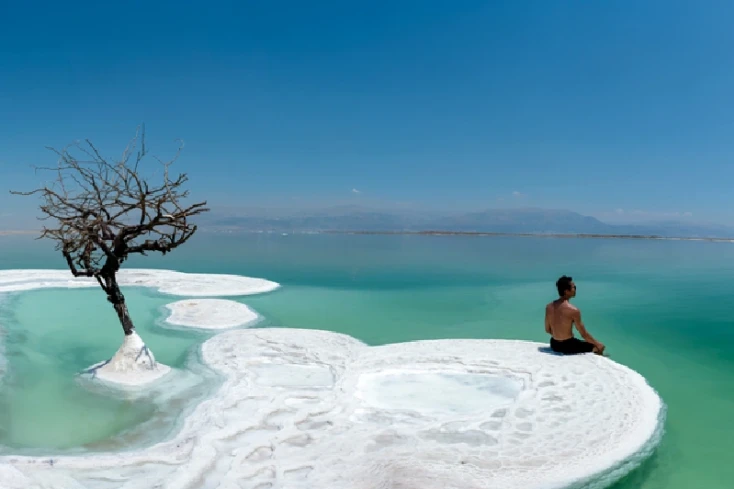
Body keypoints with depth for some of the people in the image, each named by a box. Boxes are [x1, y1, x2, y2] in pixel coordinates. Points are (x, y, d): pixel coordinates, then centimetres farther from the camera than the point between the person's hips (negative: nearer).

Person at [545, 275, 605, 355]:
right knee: (598, 347, 14)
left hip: (554, 345, 7)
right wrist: (598, 344, 2)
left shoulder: (549, 307, -4)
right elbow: (584, 334, -13)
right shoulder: (573, 310, -21)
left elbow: (548, 330, 7)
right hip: (567, 346, -7)